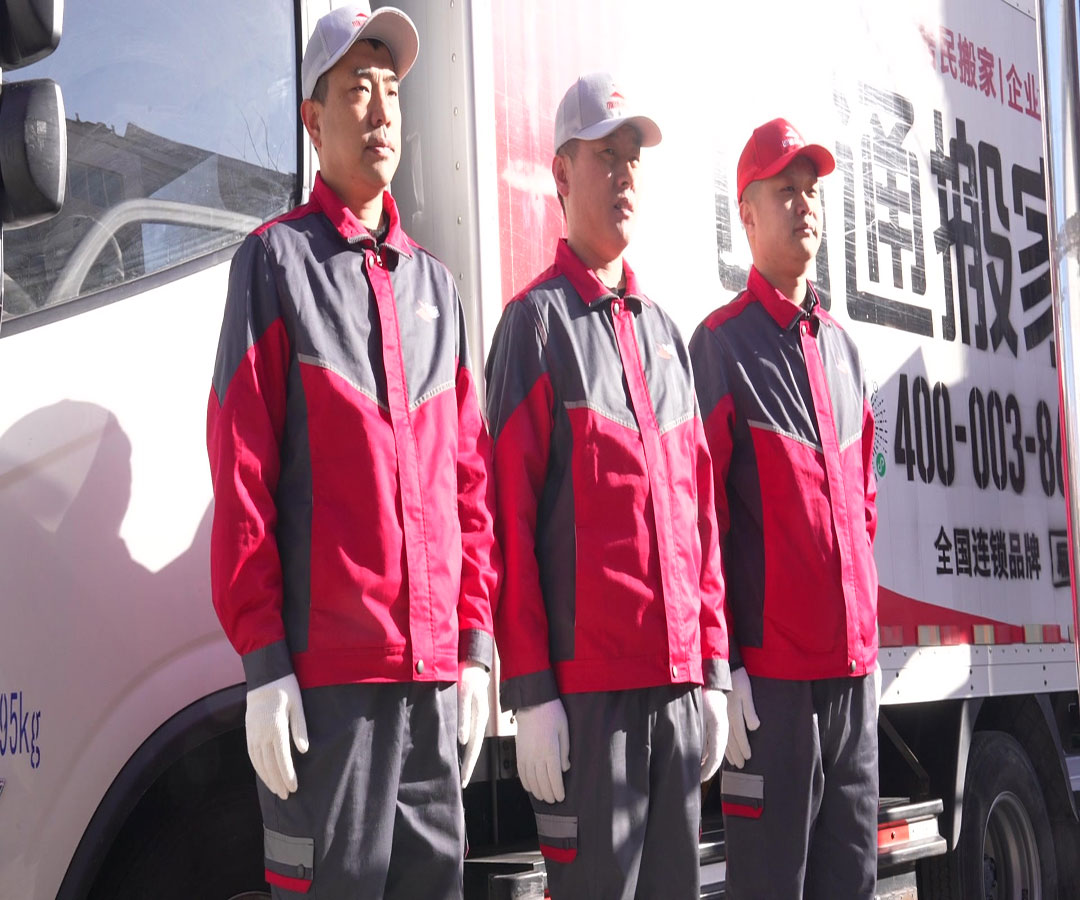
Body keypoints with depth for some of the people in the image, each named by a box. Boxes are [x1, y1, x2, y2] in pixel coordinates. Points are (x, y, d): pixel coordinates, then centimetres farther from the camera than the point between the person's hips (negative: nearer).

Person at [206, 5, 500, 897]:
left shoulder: (434, 283, 17)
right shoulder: (277, 260, 1)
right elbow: (241, 473, -6)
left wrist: (474, 647, 10)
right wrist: (263, 660, -11)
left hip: (433, 670, 5)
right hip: (325, 670, -5)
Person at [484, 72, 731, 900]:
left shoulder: (666, 332, 17)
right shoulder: (537, 319, -1)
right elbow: (512, 516, -7)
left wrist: (714, 668, 11)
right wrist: (530, 692, -12)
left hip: (678, 681, 6)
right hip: (586, 684, -6)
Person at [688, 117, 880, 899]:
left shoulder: (842, 346, 15)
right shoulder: (723, 344, -5)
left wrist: (870, 639, 16)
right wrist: (723, 666, -12)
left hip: (853, 666, 7)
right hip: (772, 672, -6)